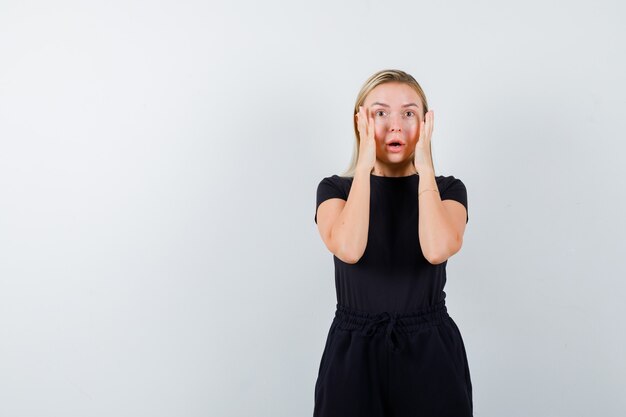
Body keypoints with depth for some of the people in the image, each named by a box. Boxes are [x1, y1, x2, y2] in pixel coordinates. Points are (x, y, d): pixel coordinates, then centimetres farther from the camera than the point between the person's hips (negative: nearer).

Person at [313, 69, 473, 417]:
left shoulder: (448, 189, 1)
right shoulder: (335, 189, 0)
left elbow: (437, 250, -21)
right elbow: (348, 249, -21)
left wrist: (424, 166, -14)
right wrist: (365, 165, -15)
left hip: (431, 353, 1)